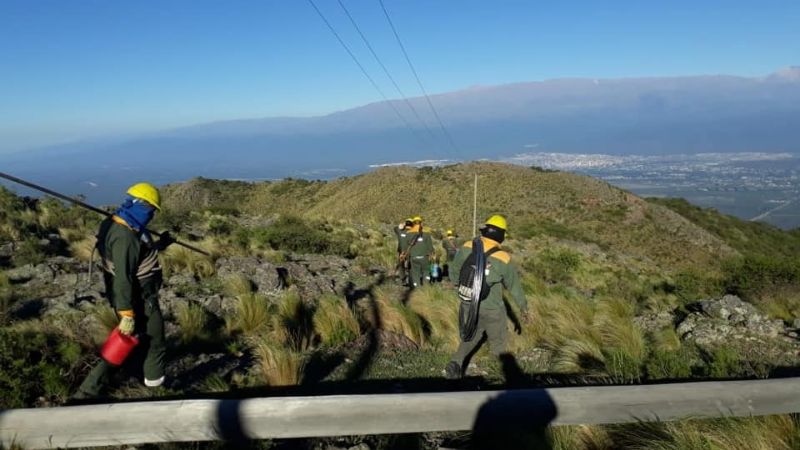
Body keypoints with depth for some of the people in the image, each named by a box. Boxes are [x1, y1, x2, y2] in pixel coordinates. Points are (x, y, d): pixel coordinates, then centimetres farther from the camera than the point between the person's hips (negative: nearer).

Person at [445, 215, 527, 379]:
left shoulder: (466, 248, -12)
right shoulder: (504, 259, -19)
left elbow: (454, 272, 2)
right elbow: (514, 285, -4)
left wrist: (460, 284, 23)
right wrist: (523, 306, 13)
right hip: (492, 309, -3)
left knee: (471, 336, 23)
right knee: (498, 342, 18)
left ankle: (456, 362, 5)